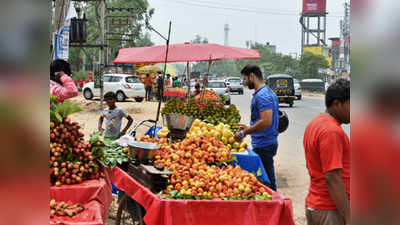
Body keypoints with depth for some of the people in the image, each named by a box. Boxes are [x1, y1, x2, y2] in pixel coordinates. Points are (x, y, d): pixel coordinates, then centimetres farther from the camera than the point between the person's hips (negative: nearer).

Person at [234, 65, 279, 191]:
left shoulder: (262, 95, -18)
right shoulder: (269, 92, 15)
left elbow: (266, 122, -27)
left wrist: (244, 133, -19)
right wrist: (248, 128, 21)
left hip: (263, 146, -10)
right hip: (269, 142, 10)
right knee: (268, 180, 15)